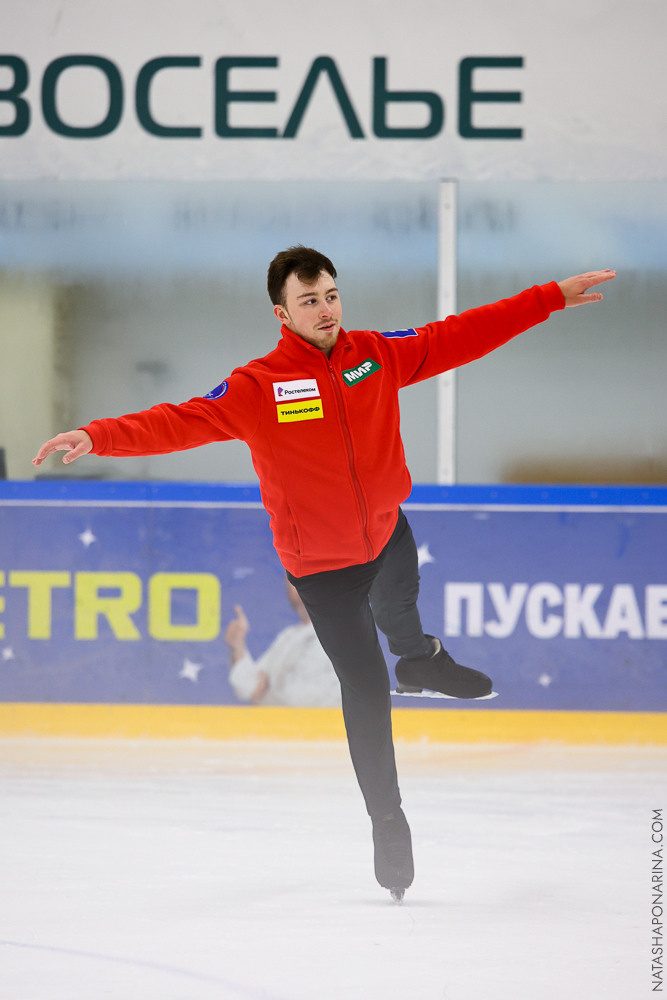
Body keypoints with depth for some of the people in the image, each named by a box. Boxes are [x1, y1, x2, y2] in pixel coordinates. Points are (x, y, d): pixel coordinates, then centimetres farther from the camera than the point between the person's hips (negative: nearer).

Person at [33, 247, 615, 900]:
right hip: (321, 565, -4)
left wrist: (553, 297, -2)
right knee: (365, 687, -2)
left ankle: (418, 656, 33)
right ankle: (387, 820, 13)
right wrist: (100, 436, -39)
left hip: (388, 533, 4)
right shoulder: (255, 387, -17)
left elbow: (463, 336, -2)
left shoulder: (378, 355, -6)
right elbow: (181, 423, -24)